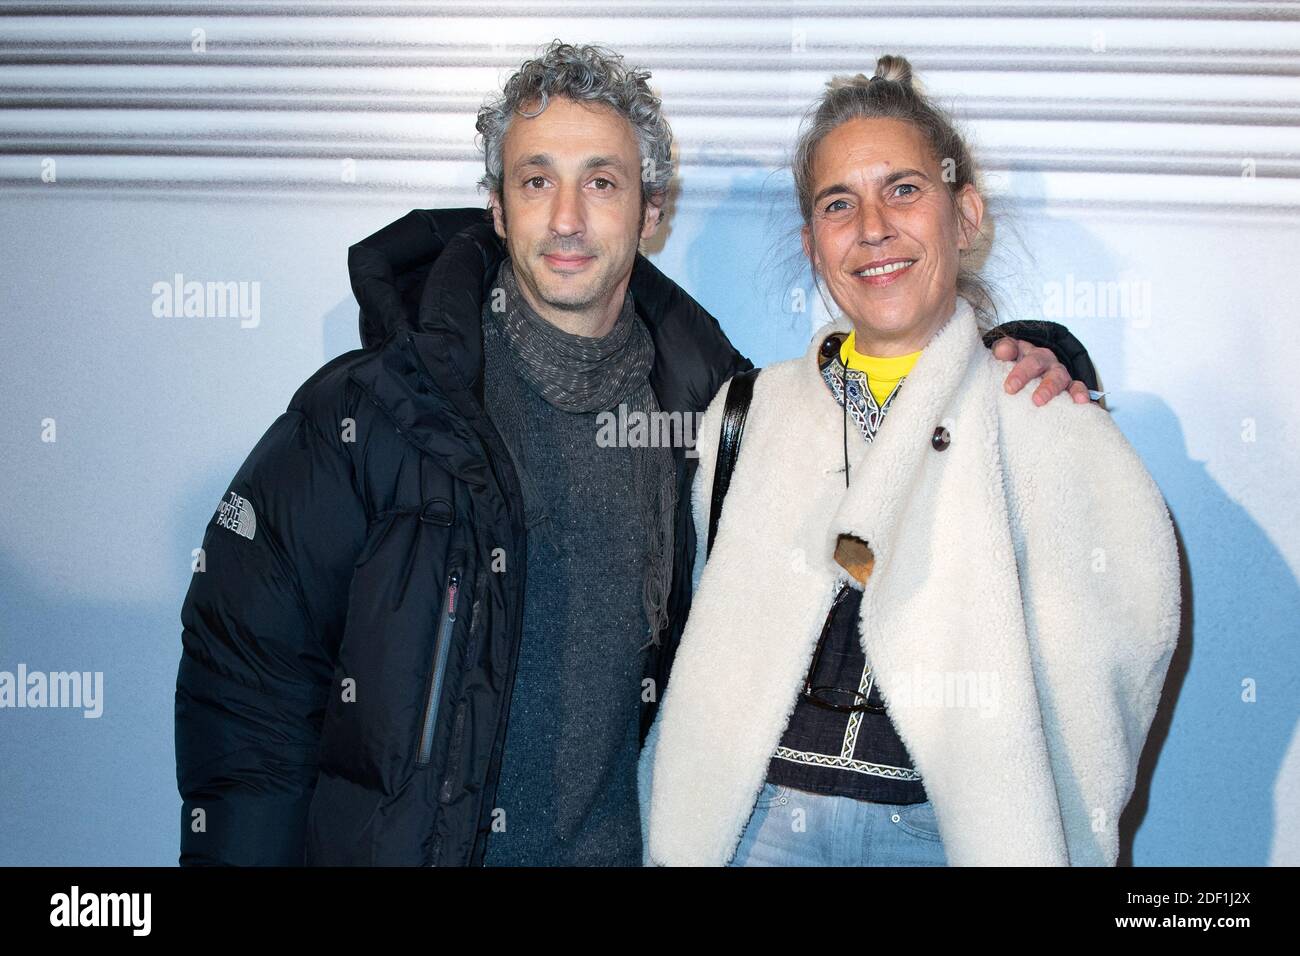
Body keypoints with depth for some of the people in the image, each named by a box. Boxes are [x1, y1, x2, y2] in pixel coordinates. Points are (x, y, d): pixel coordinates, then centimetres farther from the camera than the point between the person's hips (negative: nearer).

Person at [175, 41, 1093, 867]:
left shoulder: (704, 398, -3)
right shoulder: (373, 407, -12)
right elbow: (244, 673, -8)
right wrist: (245, 845, -13)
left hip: (611, 840, 3)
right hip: (389, 843, -2)